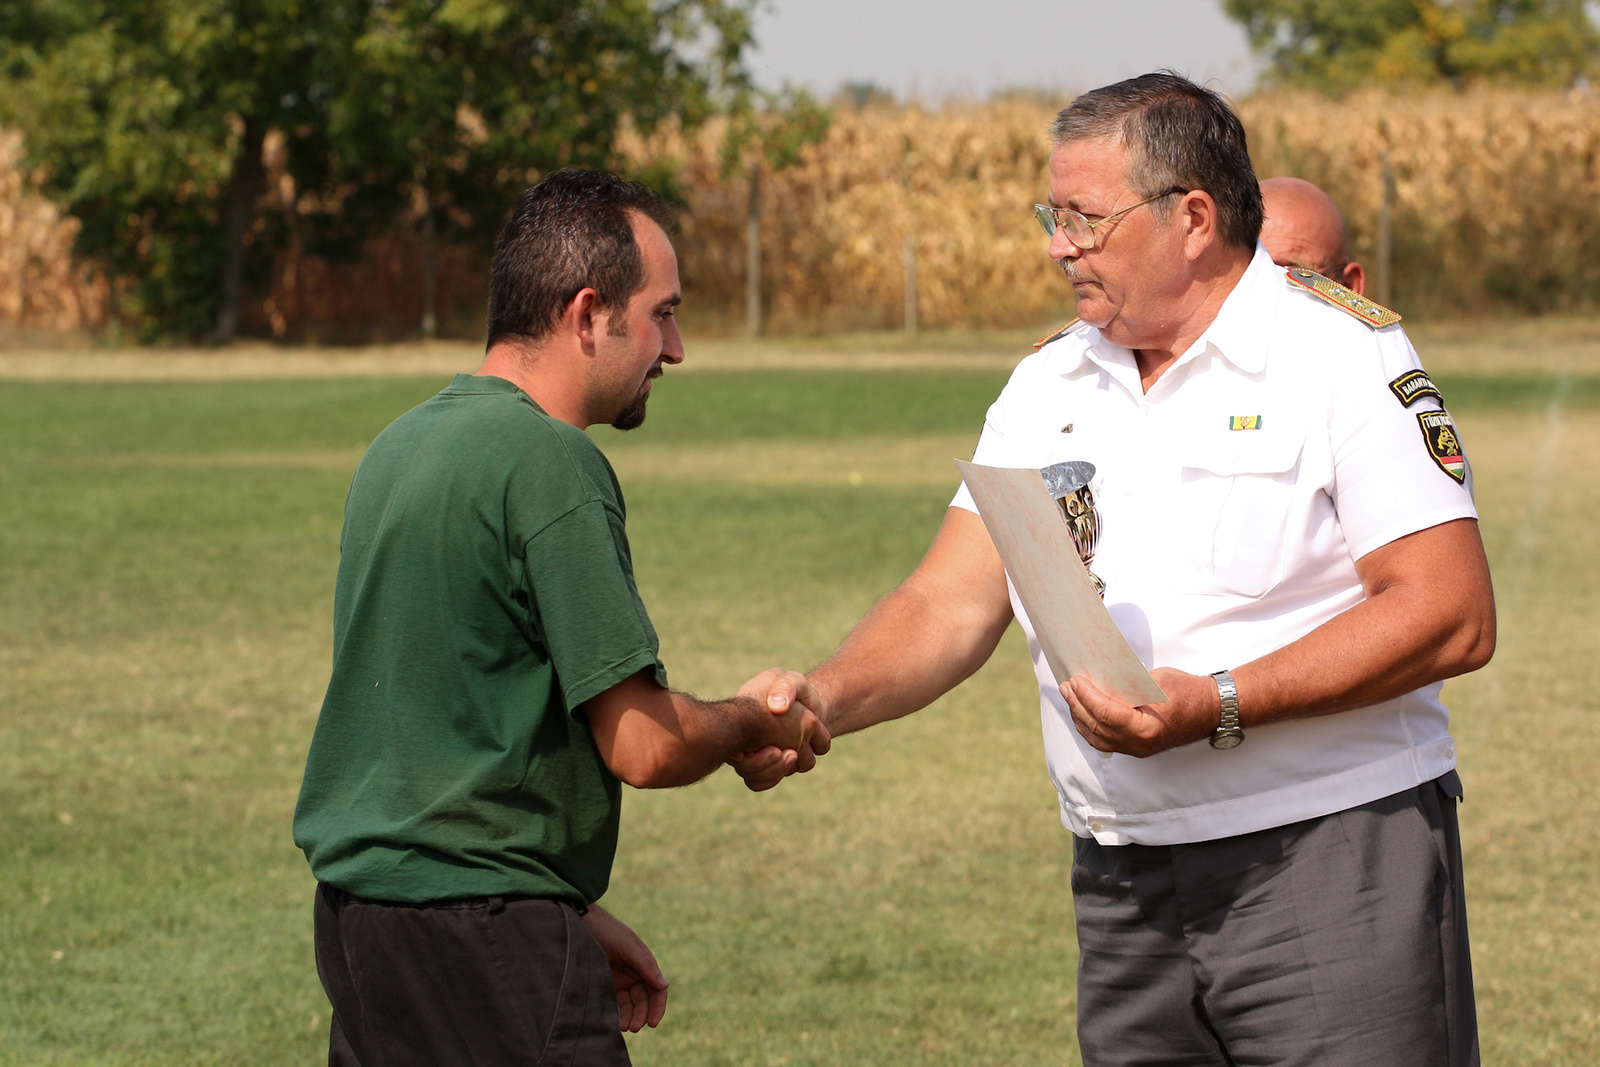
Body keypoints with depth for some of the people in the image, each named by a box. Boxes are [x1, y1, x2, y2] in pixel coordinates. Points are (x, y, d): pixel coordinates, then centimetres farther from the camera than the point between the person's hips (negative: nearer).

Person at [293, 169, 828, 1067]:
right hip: (480, 943, -9)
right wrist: (757, 723, 5)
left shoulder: (404, 444, 14)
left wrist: (572, 916, 21)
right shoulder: (549, 463, -14)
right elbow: (643, 746, -15)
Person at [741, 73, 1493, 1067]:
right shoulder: (1048, 386, 13)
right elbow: (952, 603, 8)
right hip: (1125, 895, 5)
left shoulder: (1343, 356, -6)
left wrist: (1219, 706, -20)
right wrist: (824, 701, -12)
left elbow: (1453, 617, -14)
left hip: (1333, 866, -5)